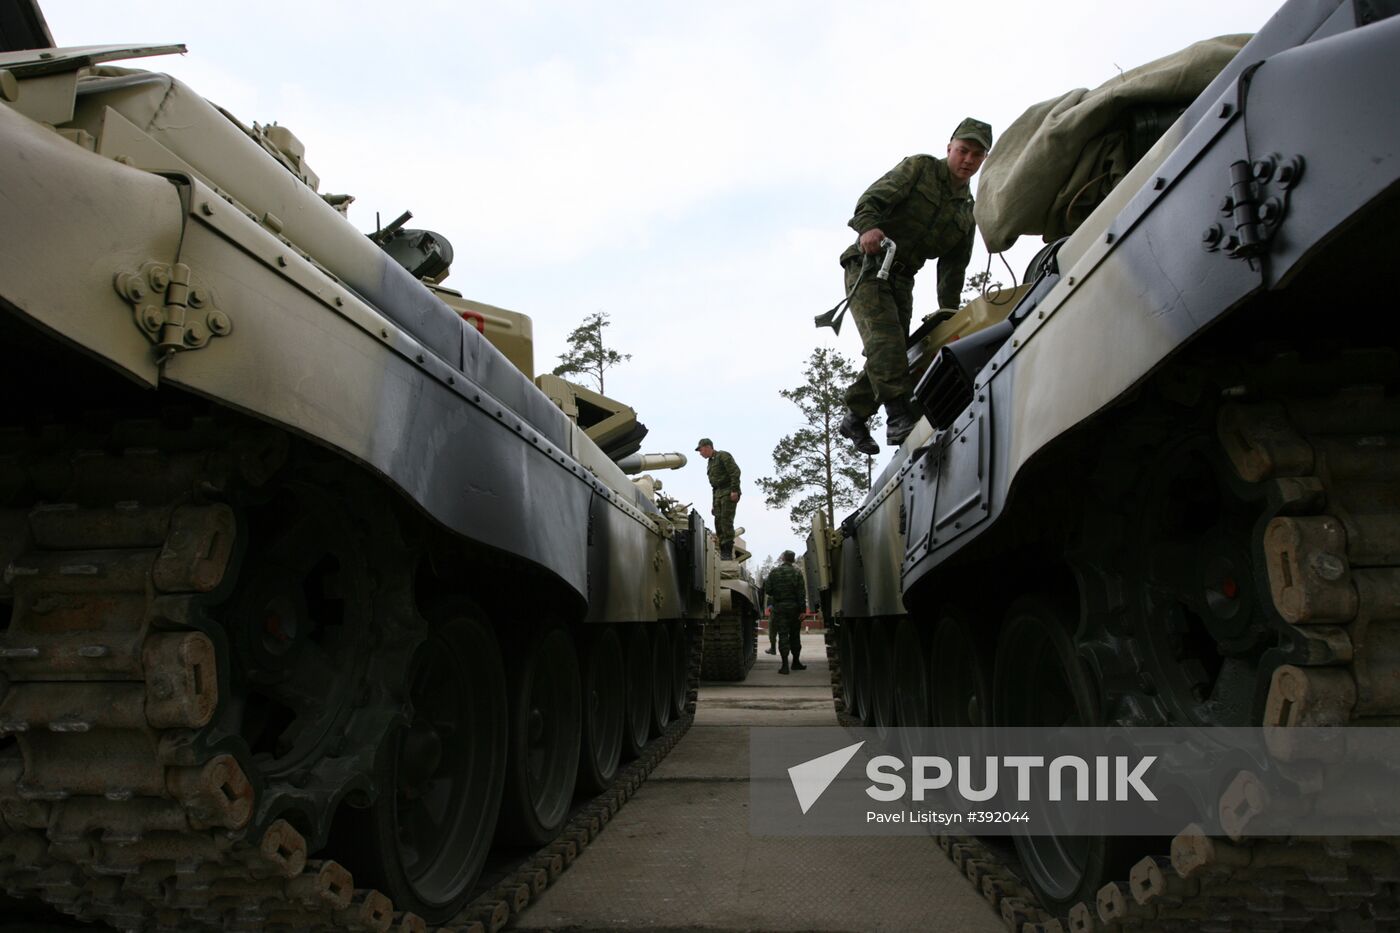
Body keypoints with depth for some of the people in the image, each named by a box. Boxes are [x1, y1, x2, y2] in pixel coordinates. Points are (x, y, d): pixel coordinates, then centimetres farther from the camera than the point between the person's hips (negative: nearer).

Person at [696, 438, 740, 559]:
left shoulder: (723, 456, -2)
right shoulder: (710, 464, 25)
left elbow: (735, 472, -14)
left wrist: (734, 490, -22)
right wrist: (714, 504, 21)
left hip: (729, 493, -9)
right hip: (718, 493, 9)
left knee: (726, 520, -13)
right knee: (718, 522, 2)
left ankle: (728, 553, -13)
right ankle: (722, 552, 5)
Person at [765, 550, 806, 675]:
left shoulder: (774, 572, -2)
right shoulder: (796, 573, -4)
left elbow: (767, 590, -1)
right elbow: (801, 593, -7)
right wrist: (802, 610, -6)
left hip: (779, 608, 0)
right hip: (794, 608, 0)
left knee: (783, 635, -1)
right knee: (795, 635, 14)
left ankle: (785, 665, -10)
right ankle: (796, 662, 24)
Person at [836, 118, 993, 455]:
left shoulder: (967, 211, 17)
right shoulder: (919, 168, 2)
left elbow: (953, 268, 16)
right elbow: (874, 197, -11)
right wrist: (869, 226, -33)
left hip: (902, 278, 6)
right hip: (867, 265, -6)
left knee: (892, 352, 2)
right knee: (885, 337, -24)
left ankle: (855, 418, 15)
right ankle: (899, 413, -31)